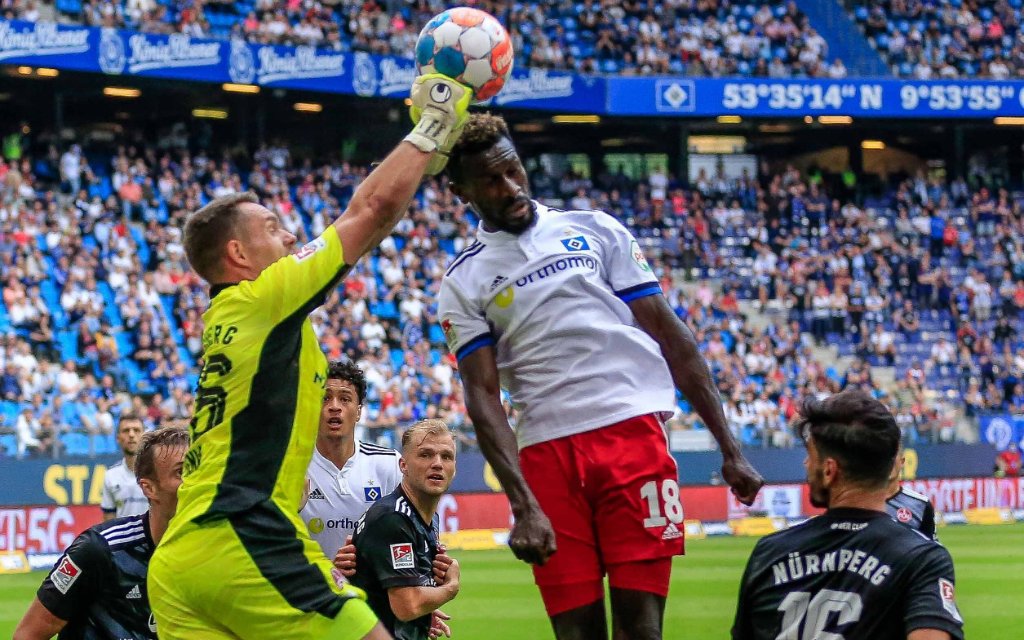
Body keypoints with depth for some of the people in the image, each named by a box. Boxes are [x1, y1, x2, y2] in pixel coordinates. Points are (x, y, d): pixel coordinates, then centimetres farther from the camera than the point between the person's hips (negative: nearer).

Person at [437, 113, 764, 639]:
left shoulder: (596, 231, 11)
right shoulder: (462, 283, 9)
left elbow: (673, 338, 11)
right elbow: (483, 399, 2)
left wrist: (730, 448, 6)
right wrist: (523, 506, -12)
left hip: (633, 433, 0)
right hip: (546, 453, 1)